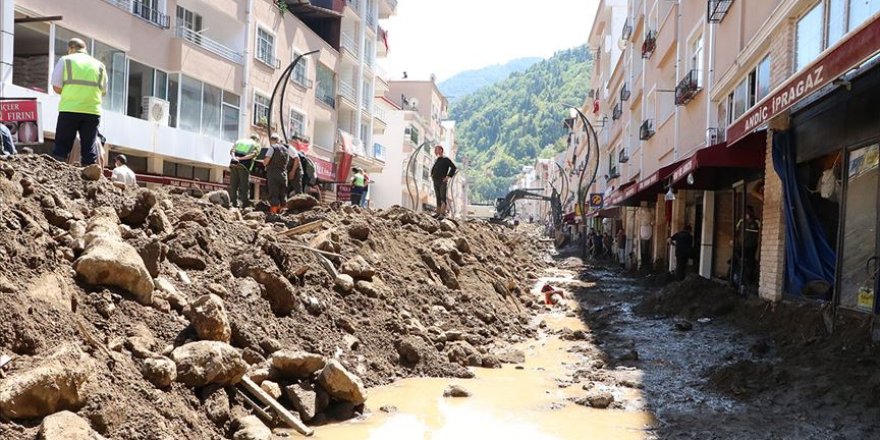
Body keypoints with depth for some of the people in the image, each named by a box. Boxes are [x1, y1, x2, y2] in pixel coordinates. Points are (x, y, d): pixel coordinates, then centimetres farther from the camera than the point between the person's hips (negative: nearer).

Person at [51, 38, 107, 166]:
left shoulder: (65, 60, 6)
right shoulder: (99, 65, 15)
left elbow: (56, 87, 1)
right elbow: (103, 91, 15)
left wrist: (68, 93, 18)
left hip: (69, 109, -2)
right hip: (93, 111, 2)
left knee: (61, 147, 3)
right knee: (89, 147, 5)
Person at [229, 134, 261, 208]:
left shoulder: (239, 141, 27)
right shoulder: (256, 145, 14)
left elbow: (232, 151, 10)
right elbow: (253, 154, -7)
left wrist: (233, 157, -7)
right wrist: (241, 158, -13)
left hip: (233, 163, 4)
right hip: (244, 166, -4)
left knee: (233, 184, 9)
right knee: (244, 185, 2)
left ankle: (233, 202, 9)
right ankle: (245, 204, 0)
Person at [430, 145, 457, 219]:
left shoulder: (446, 159, -4)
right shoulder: (436, 160, 18)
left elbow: (453, 167, -12)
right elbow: (432, 169, 35)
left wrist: (448, 176, -14)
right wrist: (432, 175, 19)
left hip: (442, 182, -7)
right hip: (435, 181, 7)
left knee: (443, 197, -11)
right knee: (438, 197, 8)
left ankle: (443, 213, -17)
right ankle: (438, 213, 11)